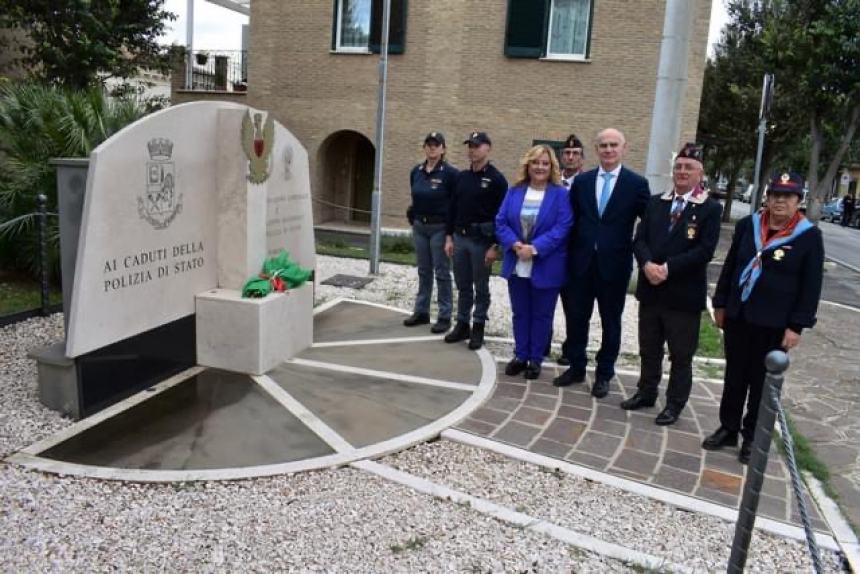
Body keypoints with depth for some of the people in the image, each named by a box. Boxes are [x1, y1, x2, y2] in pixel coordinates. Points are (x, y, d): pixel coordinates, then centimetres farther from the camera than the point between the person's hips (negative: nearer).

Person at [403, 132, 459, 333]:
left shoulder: (450, 173, -11)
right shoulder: (416, 171, 6)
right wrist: (412, 218, 10)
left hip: (439, 228, -6)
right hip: (419, 227, 6)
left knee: (442, 273, 0)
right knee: (423, 271, 14)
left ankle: (445, 317, 8)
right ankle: (421, 312, 24)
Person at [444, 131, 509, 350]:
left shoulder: (497, 179, -8)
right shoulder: (462, 177, 10)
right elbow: (453, 208, 14)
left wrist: (495, 246, -15)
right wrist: (449, 237, 8)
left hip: (481, 241, -5)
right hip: (460, 238, 6)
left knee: (481, 288, 5)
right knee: (463, 286, 13)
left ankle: (478, 328, 15)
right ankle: (462, 324, 24)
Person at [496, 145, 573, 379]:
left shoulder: (560, 195, -6)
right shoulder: (514, 192, 5)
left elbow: (562, 228, -14)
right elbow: (501, 222, 0)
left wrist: (534, 248, -22)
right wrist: (515, 244, -17)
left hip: (546, 268, -3)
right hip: (517, 266, 3)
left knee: (541, 315, 9)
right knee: (520, 313, 14)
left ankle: (535, 359, 22)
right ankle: (520, 356, 27)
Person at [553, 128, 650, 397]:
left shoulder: (637, 183, -4)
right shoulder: (581, 181, 5)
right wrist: (570, 255, 3)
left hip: (614, 264, -2)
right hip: (581, 262, 3)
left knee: (611, 323, 10)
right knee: (576, 318, 10)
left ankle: (604, 374, 24)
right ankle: (576, 368, 27)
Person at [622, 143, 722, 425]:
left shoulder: (710, 208, -5)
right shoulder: (655, 203, 8)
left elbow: (705, 250, -14)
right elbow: (639, 239, 2)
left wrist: (668, 268, -20)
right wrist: (647, 264, -18)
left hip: (684, 294, -4)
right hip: (651, 290, 4)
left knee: (681, 355, 8)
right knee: (649, 349, 17)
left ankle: (674, 404, 22)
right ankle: (646, 393, 33)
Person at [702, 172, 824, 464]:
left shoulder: (809, 235, -7)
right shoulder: (747, 225, 3)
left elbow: (811, 285, -7)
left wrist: (797, 326, -10)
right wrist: (720, 304, 8)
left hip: (775, 325, -3)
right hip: (738, 317, 3)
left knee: (763, 382, 10)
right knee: (734, 376, 14)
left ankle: (752, 438, 23)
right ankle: (728, 429, 28)